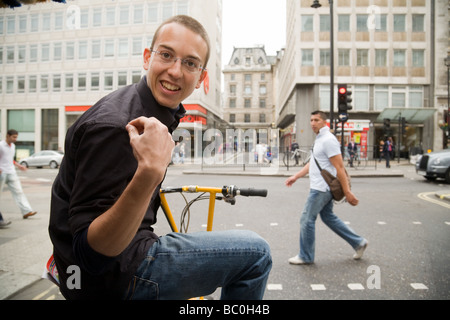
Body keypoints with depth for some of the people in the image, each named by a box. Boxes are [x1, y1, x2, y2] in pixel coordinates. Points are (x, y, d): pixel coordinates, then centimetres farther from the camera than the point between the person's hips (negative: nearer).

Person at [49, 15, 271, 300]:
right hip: (113, 278, -9)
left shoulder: (160, 114, 5)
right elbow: (91, 253, -31)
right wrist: (150, 172, -42)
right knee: (255, 252, -14)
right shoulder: (113, 126, -26)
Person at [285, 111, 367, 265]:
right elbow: (312, 163, 22)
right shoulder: (319, 139, 15)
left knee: (307, 220, -2)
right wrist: (295, 177, 17)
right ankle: (358, 242, 27)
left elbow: (339, 167, -19)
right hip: (320, 187, 10)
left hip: (321, 188, -10)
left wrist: (347, 192, -20)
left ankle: (306, 256, 12)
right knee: (328, 217, 18)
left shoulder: (328, 140, -16)